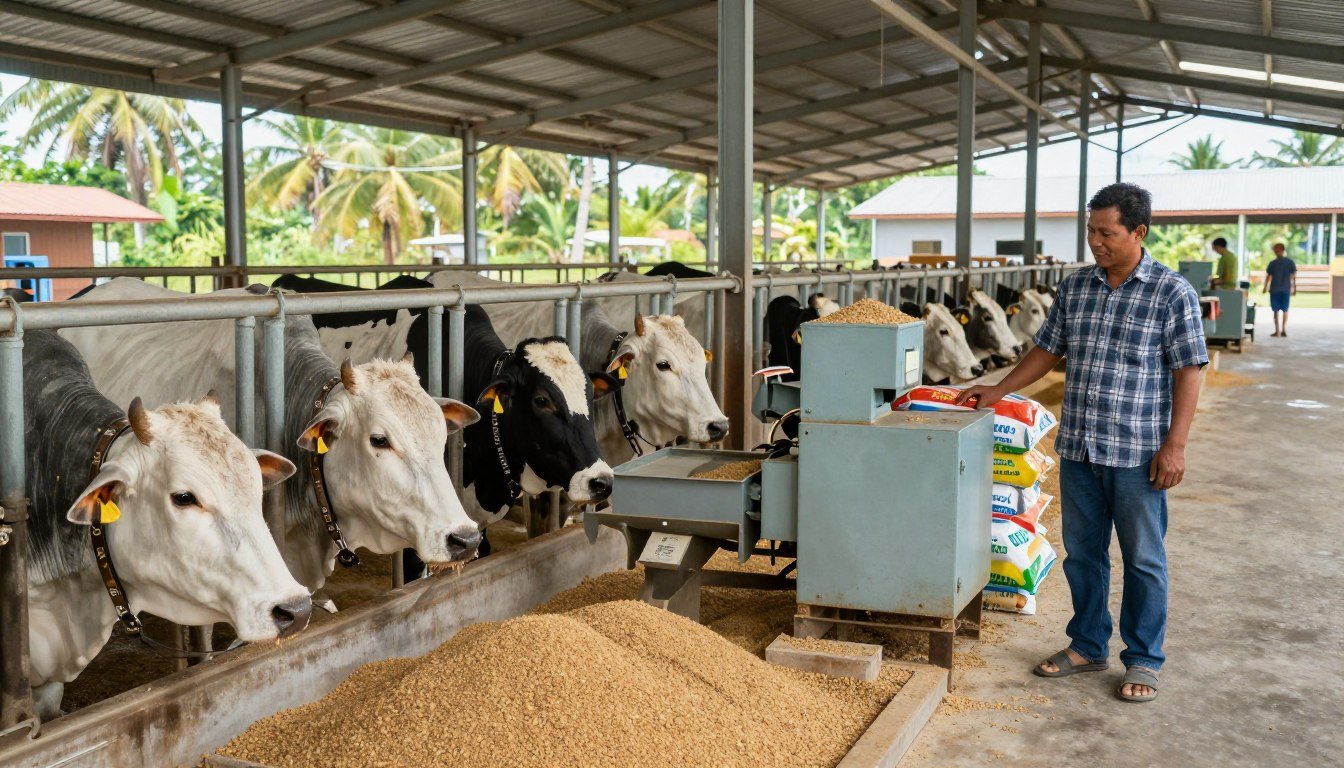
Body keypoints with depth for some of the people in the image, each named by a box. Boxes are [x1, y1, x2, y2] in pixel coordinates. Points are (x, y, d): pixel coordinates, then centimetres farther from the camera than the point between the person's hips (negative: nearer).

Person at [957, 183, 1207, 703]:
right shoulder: (1074, 288, 7)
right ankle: (1087, 646, 29)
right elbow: (1048, 350, 17)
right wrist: (999, 391, 9)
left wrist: (1175, 445, -13)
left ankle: (1144, 660, 20)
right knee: (1081, 553, 14)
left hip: (1138, 453, -5)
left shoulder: (1172, 293, -7)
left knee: (1143, 558, 6)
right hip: (1078, 447, 5)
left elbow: (1188, 371, -8)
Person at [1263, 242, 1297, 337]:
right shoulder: (1291, 262, -1)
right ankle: (1284, 330, 11)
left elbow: (1268, 277, -2)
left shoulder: (1272, 263, -7)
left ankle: (1277, 331, 2)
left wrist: (1265, 288, 11)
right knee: (1285, 310, 13)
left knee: (1276, 310, 4)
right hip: (1286, 289, 2)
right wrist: (1294, 288, 8)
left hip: (1275, 289, -2)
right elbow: (1294, 277, 0)